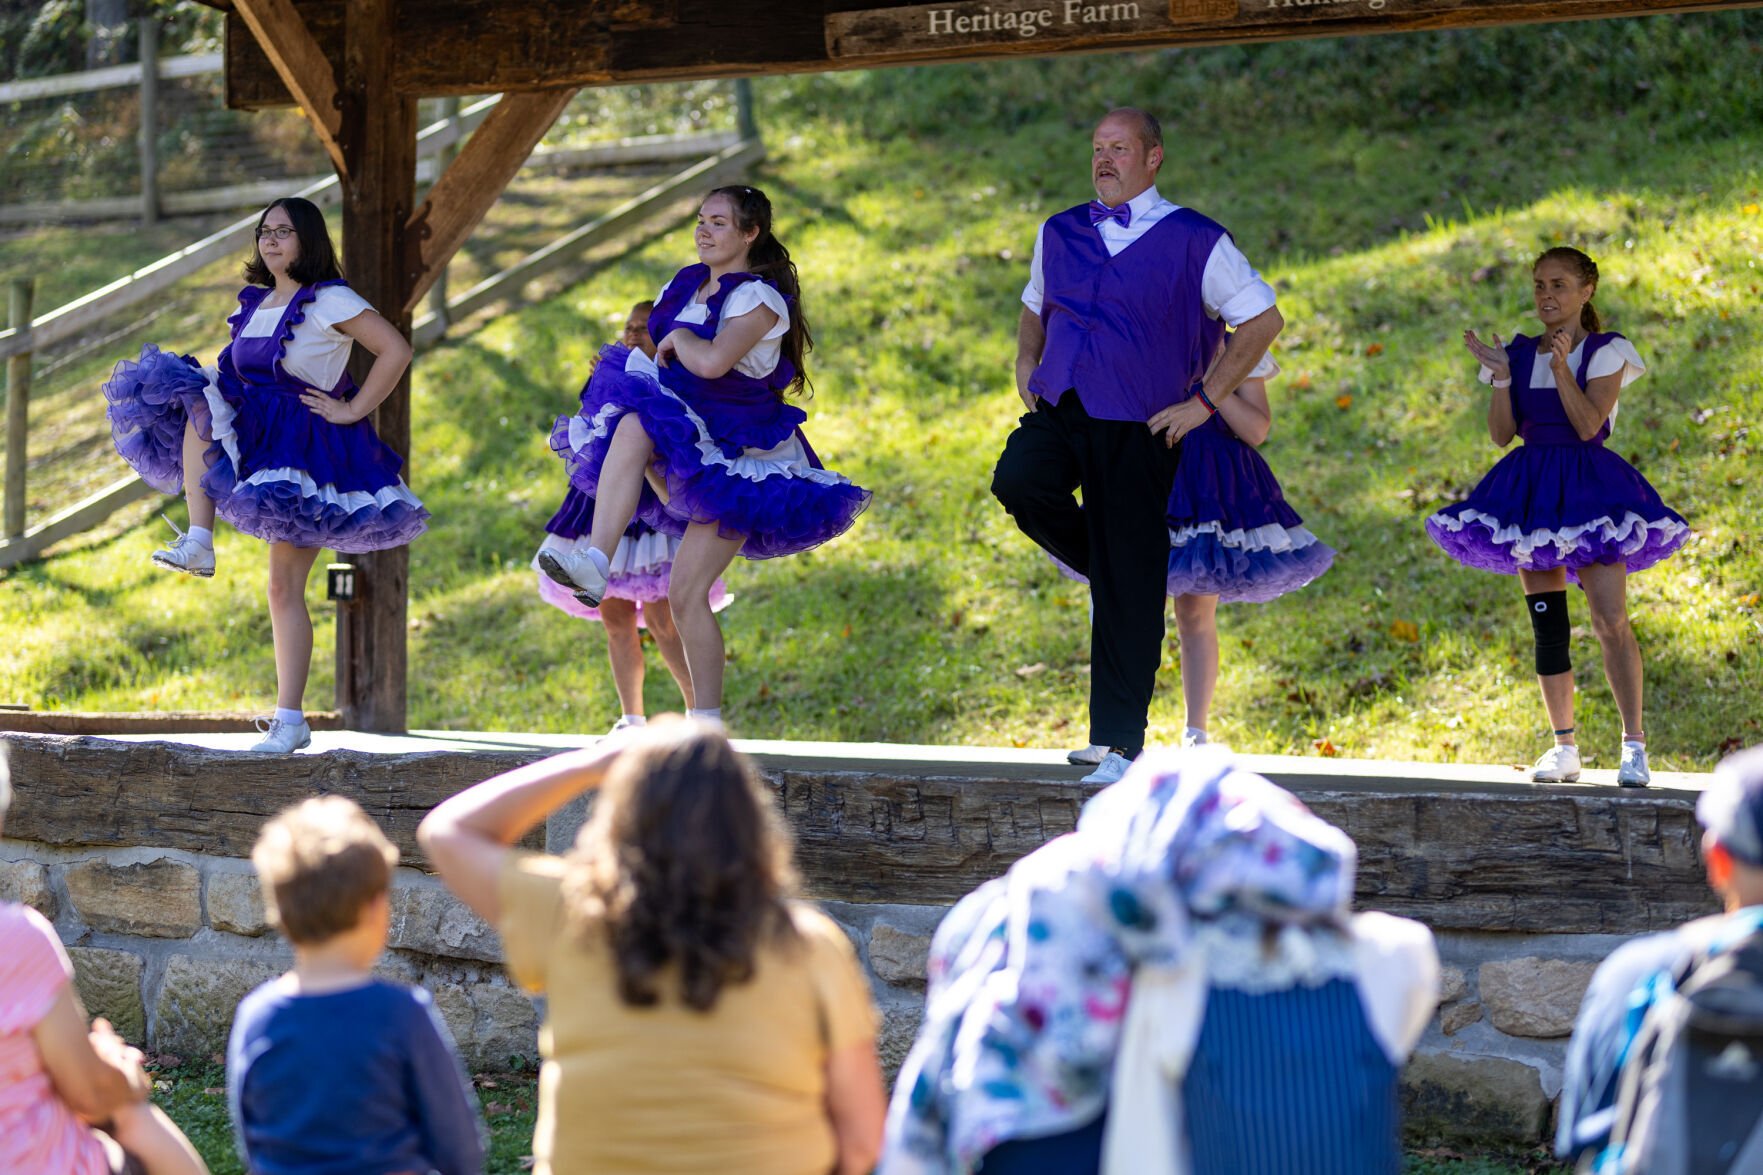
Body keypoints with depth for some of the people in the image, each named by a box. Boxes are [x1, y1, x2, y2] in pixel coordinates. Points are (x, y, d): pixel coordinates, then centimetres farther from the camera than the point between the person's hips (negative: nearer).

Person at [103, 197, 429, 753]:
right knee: (197, 405, -21)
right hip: (255, 439, 7)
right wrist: (218, 401, 11)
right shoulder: (258, 303, 12)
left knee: (285, 585, -7)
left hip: (307, 451, -7)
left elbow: (396, 350, -16)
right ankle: (198, 543, -26)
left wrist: (353, 410, -16)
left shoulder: (329, 301, -10)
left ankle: (290, 719, -2)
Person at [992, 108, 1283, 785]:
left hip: (1139, 427, -4)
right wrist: (1026, 364, 13)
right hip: (1059, 411, 4)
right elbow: (1034, 306, 32)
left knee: (1129, 593, -5)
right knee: (1018, 480, -29)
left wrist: (1203, 401, -4)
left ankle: (1119, 744, 3)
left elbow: (1263, 320, 1)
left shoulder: (1194, 241, -1)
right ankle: (1099, 565, 2)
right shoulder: (1060, 234, 13)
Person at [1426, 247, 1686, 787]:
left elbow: (1588, 424, -14)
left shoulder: (1606, 353, -1)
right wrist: (1500, 376, -10)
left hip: (1588, 488, -4)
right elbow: (1502, 434, 2)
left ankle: (1634, 743, -9)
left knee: (1611, 620, -14)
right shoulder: (1520, 354, 9)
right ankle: (1565, 746, 13)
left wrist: (1561, 367, -21)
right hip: (1532, 493, 4)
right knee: (1547, 624, 5)